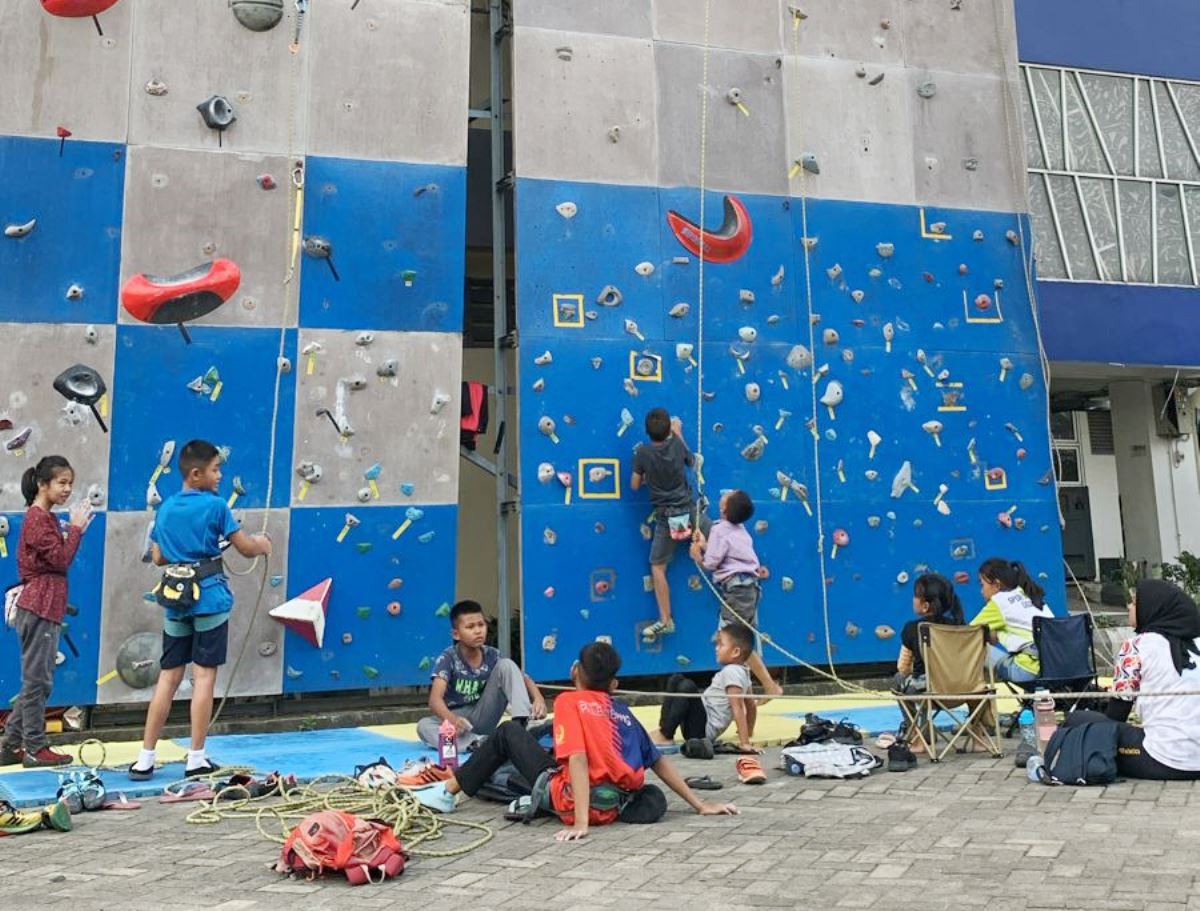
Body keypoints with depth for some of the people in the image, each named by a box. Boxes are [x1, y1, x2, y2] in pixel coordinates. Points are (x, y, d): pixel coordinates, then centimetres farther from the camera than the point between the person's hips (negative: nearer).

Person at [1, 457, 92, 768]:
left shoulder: (45, 518, 17)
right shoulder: (37, 518, -12)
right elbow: (61, 560, -18)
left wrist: (74, 529, 5)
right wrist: (76, 527, -11)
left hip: (45, 608, 10)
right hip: (39, 607, -10)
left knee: (36, 680, 14)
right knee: (38, 680, -2)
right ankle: (35, 748, 5)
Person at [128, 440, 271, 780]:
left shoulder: (165, 508, 9)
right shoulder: (215, 505, -8)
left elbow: (158, 557, 15)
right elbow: (246, 549, -3)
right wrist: (262, 543, 18)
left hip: (175, 600, 5)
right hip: (209, 598, -5)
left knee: (168, 678, 10)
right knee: (204, 676, 1)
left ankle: (145, 759, 11)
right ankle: (196, 759, 6)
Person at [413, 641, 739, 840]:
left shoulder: (569, 700, 2)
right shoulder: (623, 711, 16)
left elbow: (578, 759, -13)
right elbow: (660, 762, 16)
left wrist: (581, 821, -20)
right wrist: (701, 805, 21)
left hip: (572, 800, -2)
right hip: (615, 806, 2)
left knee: (509, 732, 16)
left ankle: (448, 791, 24)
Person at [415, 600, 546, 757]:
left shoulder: (492, 655, -7)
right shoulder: (448, 658, -18)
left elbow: (524, 678, -8)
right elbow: (435, 699, -30)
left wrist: (538, 698, -31)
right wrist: (451, 719, -53)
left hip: (484, 719, 2)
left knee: (507, 665, -14)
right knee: (423, 726, -34)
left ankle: (522, 725, -25)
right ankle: (479, 743, -39)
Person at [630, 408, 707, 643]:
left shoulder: (642, 452, -11)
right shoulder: (677, 443, -3)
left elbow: (635, 485, -2)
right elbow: (691, 462, 18)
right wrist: (678, 433, 25)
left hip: (666, 517, -2)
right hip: (689, 509, 2)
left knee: (657, 568, 5)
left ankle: (665, 621, 2)